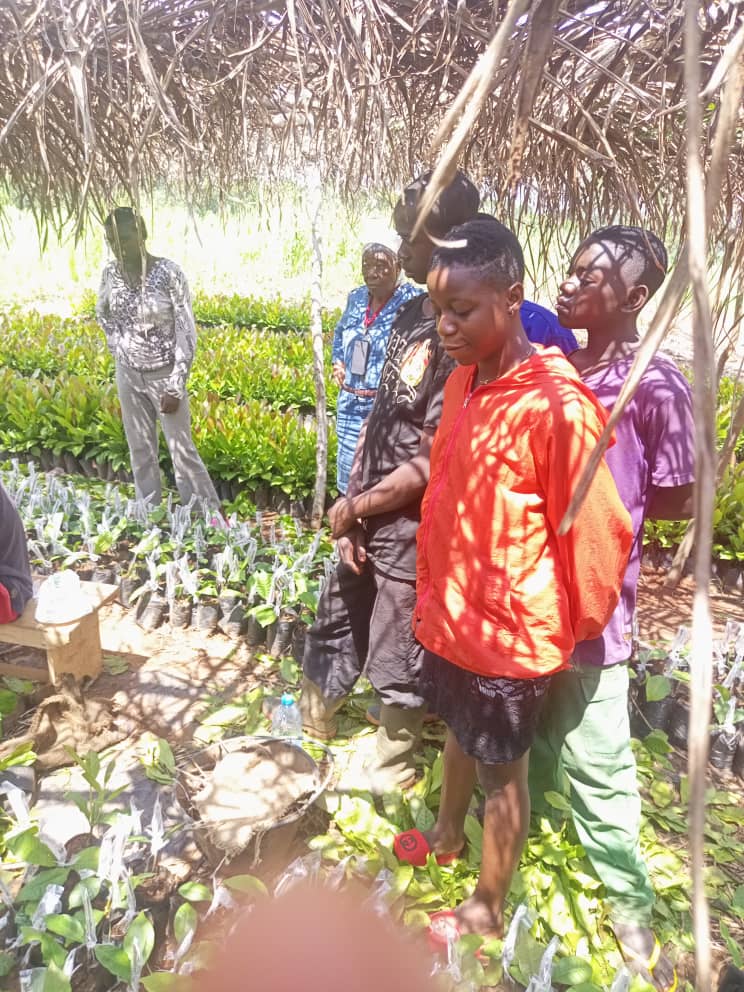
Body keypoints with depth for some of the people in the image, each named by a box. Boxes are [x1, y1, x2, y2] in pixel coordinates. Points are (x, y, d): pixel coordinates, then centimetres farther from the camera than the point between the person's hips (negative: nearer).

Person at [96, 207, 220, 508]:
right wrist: (118, 351, 8)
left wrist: (176, 387, -16)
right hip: (128, 375, 5)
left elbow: (187, 332, -15)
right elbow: (103, 314, 19)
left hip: (165, 375, -4)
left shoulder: (169, 273, -17)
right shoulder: (111, 272, -2)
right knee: (140, 451, 12)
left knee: (182, 450, 0)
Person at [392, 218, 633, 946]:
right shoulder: (462, 380, -1)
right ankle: (447, 835, 57)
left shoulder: (556, 406, -25)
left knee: (501, 769, 15)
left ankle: (487, 911, 40)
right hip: (450, 611, 7)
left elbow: (596, 531, -19)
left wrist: (576, 629, -8)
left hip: (507, 630, -7)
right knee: (458, 731, 29)